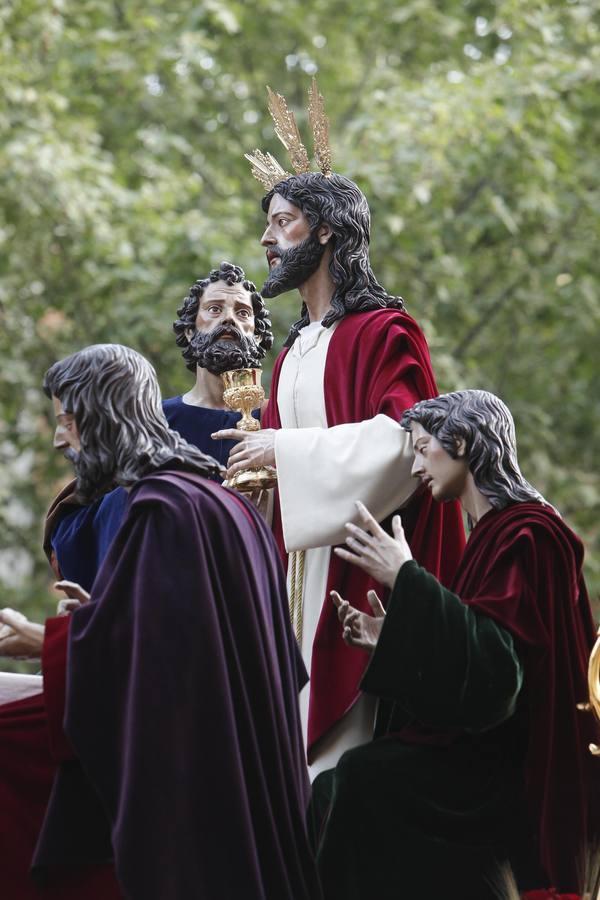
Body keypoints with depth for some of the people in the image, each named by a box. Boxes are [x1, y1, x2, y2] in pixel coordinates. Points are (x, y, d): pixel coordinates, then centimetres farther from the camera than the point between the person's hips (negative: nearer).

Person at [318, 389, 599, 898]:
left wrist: (406, 579, -23)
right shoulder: (496, 531, 16)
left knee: (362, 782, -24)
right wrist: (389, 639, 8)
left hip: (511, 774, -9)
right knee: (337, 785, -5)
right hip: (487, 748, 9)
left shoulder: (527, 534, -12)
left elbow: (496, 662, -23)